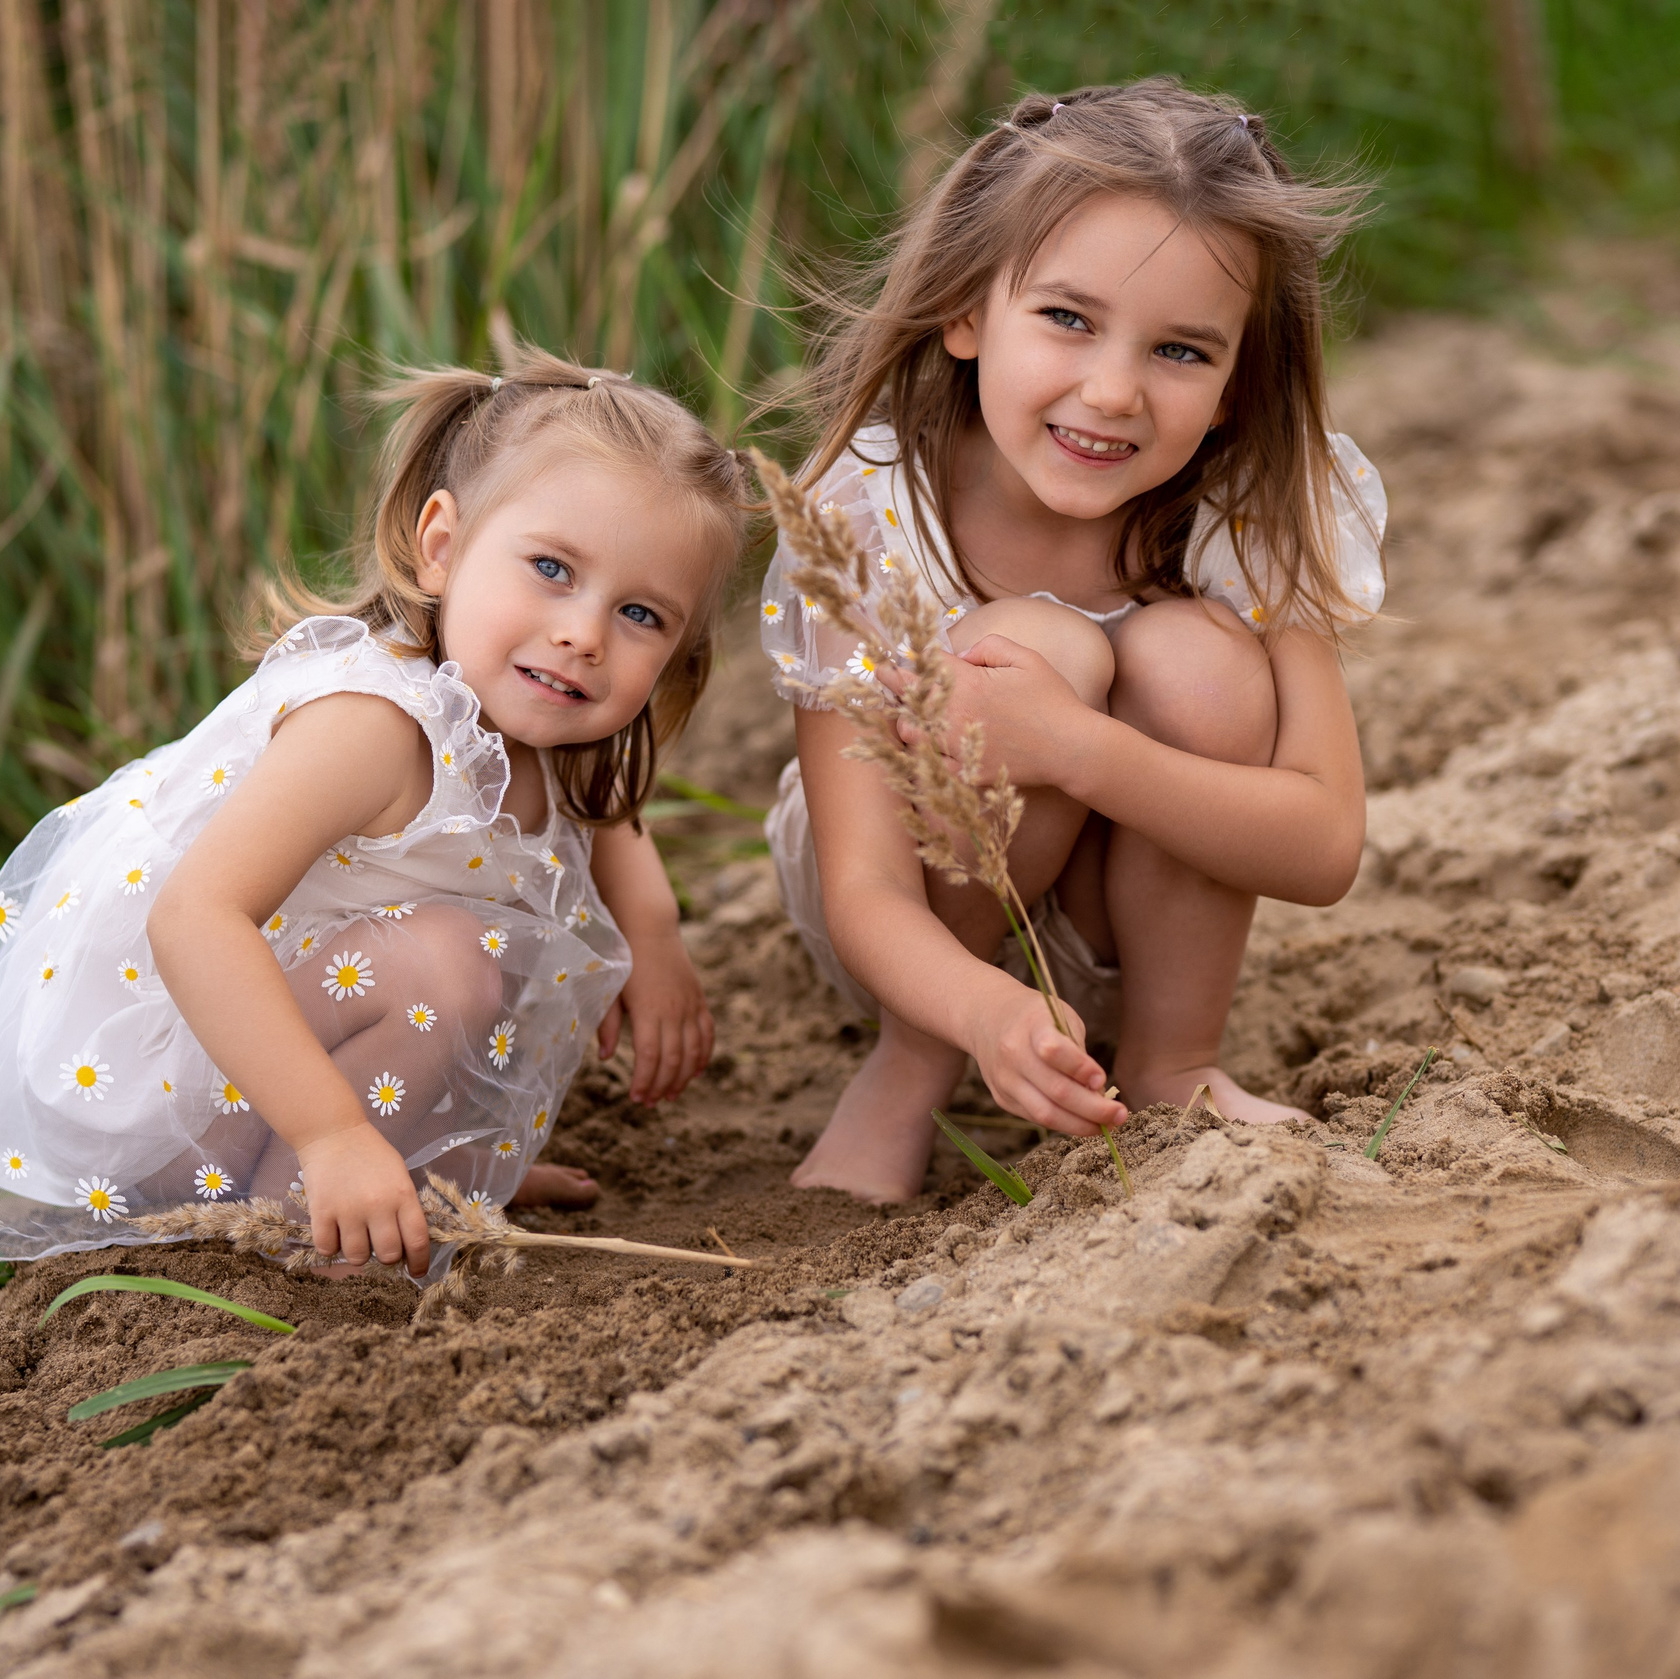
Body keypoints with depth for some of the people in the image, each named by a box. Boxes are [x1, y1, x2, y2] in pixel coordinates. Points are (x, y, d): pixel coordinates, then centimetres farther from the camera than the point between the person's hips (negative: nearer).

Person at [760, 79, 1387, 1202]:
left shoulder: (1249, 518, -21)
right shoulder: (867, 518, -27)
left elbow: (1324, 847, -27)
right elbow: (866, 892, -30)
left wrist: (1078, 749, -43)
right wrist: (986, 1009, -54)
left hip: (1141, 926, 2)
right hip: (931, 937, -2)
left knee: (1193, 656, -28)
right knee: (1036, 644, -31)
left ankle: (1173, 1067, -7)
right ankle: (910, 1073, -10)